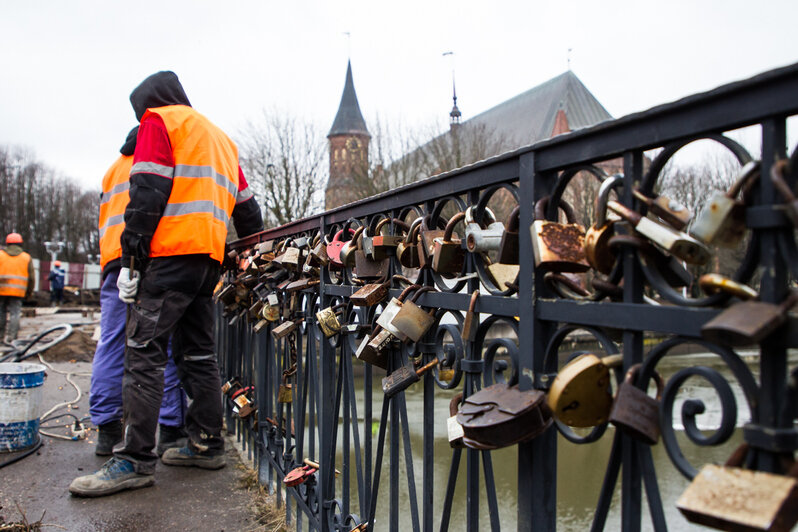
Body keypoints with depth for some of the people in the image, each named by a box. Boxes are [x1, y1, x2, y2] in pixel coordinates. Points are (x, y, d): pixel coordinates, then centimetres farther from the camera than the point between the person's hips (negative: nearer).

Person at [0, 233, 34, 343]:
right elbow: (31, 278, 7)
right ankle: (12, 337, -7)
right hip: (18, 291, 0)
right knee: (15, 313, 0)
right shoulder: (26, 257, 9)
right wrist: (28, 293, 16)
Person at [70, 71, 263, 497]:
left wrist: (132, 254, -11)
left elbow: (148, 191, -8)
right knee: (197, 352, 11)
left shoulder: (159, 120, 6)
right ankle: (207, 444, 15)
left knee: (144, 352, -9)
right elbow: (246, 206, 25)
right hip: (211, 256, 8)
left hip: (172, 252, -8)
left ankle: (135, 460, -10)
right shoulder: (220, 137, 29)